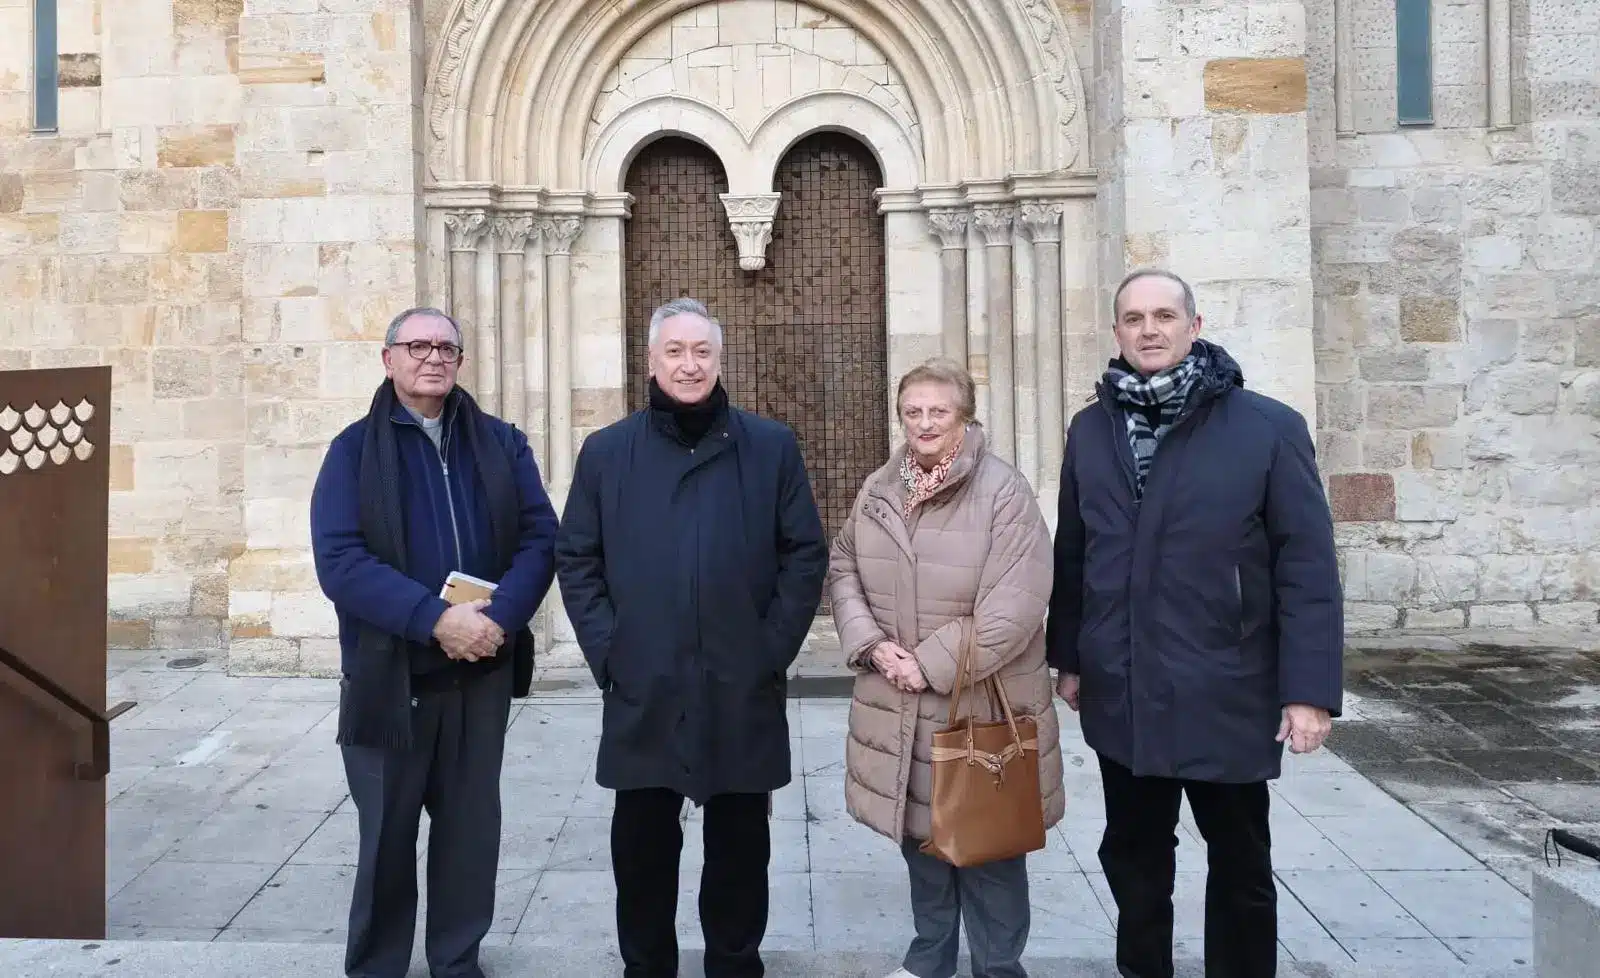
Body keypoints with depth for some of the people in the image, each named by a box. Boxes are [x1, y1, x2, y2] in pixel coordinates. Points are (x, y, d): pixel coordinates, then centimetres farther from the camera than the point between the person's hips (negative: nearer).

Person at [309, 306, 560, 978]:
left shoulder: (502, 444, 7)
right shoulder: (354, 450, -1)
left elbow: (540, 539, -1)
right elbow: (340, 561, -13)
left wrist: (498, 618, -18)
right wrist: (436, 619, -23)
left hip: (483, 672, 2)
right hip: (389, 676, -2)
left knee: (471, 829, 12)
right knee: (387, 835, 10)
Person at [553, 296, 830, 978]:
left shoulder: (772, 447, 2)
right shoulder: (606, 452, 4)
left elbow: (806, 556, 2)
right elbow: (576, 561, 5)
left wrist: (773, 648, -5)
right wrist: (607, 652, -4)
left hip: (743, 691, 0)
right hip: (642, 692, 1)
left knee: (740, 844, 12)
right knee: (642, 844, 11)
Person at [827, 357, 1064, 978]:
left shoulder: (1004, 492, -12)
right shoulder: (878, 490, 7)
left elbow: (1012, 609, -19)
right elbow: (843, 571, 10)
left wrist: (930, 664, -17)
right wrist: (871, 644, -7)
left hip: (980, 706, -5)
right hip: (899, 706, 5)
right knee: (919, 833, 18)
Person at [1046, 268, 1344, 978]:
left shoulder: (1270, 428, -8)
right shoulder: (1090, 431, 5)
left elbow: (1307, 567, -10)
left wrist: (1309, 688, -13)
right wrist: (1068, 656, 12)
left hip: (1226, 696, -3)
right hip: (1121, 695, 4)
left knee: (1240, 864, 14)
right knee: (1132, 857, 18)